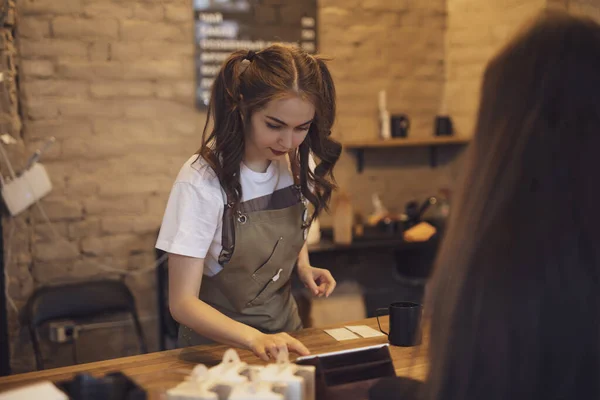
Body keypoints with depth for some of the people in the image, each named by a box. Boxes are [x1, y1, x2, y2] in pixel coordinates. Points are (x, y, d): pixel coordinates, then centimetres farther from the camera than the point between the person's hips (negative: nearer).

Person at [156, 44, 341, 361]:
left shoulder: (299, 164, -4)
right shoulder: (202, 181, -20)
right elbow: (183, 303, -20)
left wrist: (303, 266, -3)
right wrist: (254, 339, -34)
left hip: (285, 334, 4)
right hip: (218, 343, -3)